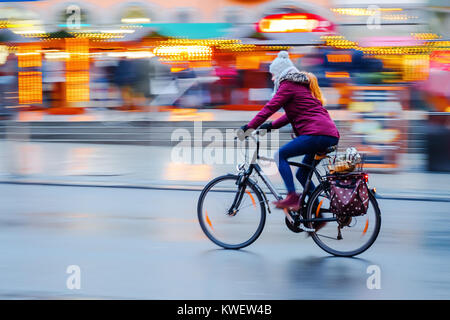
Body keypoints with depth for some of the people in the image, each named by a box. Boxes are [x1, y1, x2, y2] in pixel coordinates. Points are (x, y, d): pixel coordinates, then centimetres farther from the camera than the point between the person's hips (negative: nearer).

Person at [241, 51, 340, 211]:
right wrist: (271, 125, 25)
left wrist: (248, 127, -3)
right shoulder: (303, 84, 28)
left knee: (280, 155, -6)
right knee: (302, 174, 15)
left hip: (317, 134, -9)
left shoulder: (288, 85, -1)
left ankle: (292, 197, -16)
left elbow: (270, 108, -7)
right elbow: (292, 114, 32)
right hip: (331, 135, 9)